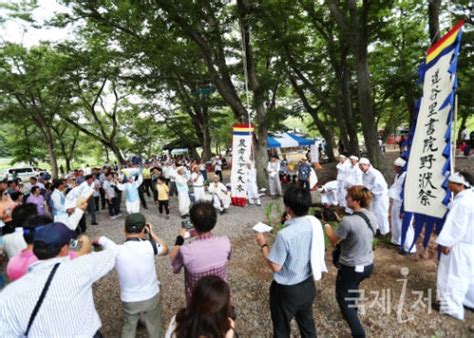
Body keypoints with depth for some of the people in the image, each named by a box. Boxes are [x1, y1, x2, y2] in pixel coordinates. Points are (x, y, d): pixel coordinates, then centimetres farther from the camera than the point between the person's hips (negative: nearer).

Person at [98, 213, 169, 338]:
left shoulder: (116, 250, -22)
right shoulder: (148, 245, -24)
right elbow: (165, 249, -3)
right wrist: (152, 233, 3)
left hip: (128, 300, 1)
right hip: (151, 297, -1)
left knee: (128, 328, 28)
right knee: (154, 327, 24)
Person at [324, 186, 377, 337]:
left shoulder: (348, 221, -30)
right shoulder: (372, 216, -6)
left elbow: (334, 241, -16)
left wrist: (326, 225, -2)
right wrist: (339, 220, 7)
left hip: (351, 268, -8)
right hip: (368, 265, 8)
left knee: (342, 297, 14)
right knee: (353, 288, 34)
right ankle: (352, 311, 56)